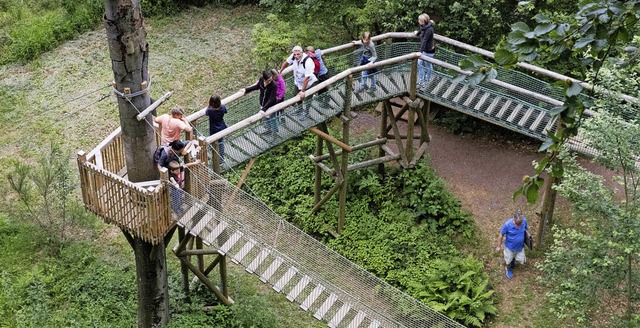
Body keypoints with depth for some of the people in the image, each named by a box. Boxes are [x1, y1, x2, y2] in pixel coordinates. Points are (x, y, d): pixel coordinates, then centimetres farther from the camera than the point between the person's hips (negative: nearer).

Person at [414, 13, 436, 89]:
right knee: (419, 63, 10)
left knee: (428, 66, 8)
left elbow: (424, 40, -36)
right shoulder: (423, 26, -1)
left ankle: (427, 81, 26)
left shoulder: (429, 29, -29)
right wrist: (417, 33, 47)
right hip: (424, 49, 9)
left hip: (429, 50, -9)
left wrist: (420, 51, -41)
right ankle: (421, 81, 18)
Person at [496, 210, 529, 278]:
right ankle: (509, 269, 55)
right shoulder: (507, 225, -33)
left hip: (520, 246, 3)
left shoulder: (524, 221, -23)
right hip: (510, 247, -3)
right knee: (508, 260, 21)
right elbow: (501, 235, -18)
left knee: (521, 260, 19)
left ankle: (513, 259, 54)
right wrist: (499, 246, -8)